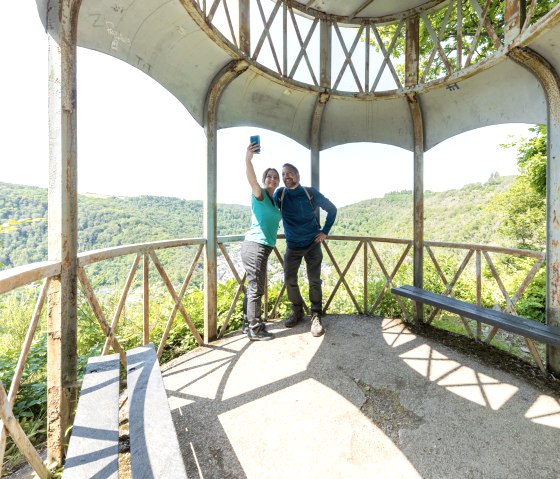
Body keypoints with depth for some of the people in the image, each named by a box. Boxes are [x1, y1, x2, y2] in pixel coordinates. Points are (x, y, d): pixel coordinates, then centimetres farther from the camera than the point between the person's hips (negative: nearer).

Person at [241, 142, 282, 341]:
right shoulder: (260, 194, -6)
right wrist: (248, 159, -43)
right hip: (255, 246, -9)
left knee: (253, 287, 14)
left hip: (262, 247, 9)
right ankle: (255, 330, 7)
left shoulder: (275, 199, 18)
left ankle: (248, 324, 25)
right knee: (256, 289, -3)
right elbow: (252, 180, -27)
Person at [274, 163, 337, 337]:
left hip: (312, 244, -1)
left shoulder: (311, 193, -7)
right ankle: (297, 311, 24)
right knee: (289, 280, 2)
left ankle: (316, 316, 13)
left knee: (314, 281, 0)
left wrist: (325, 231, -1)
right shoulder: (279, 194, -4)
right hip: (292, 246, 2)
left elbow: (332, 209, 2)